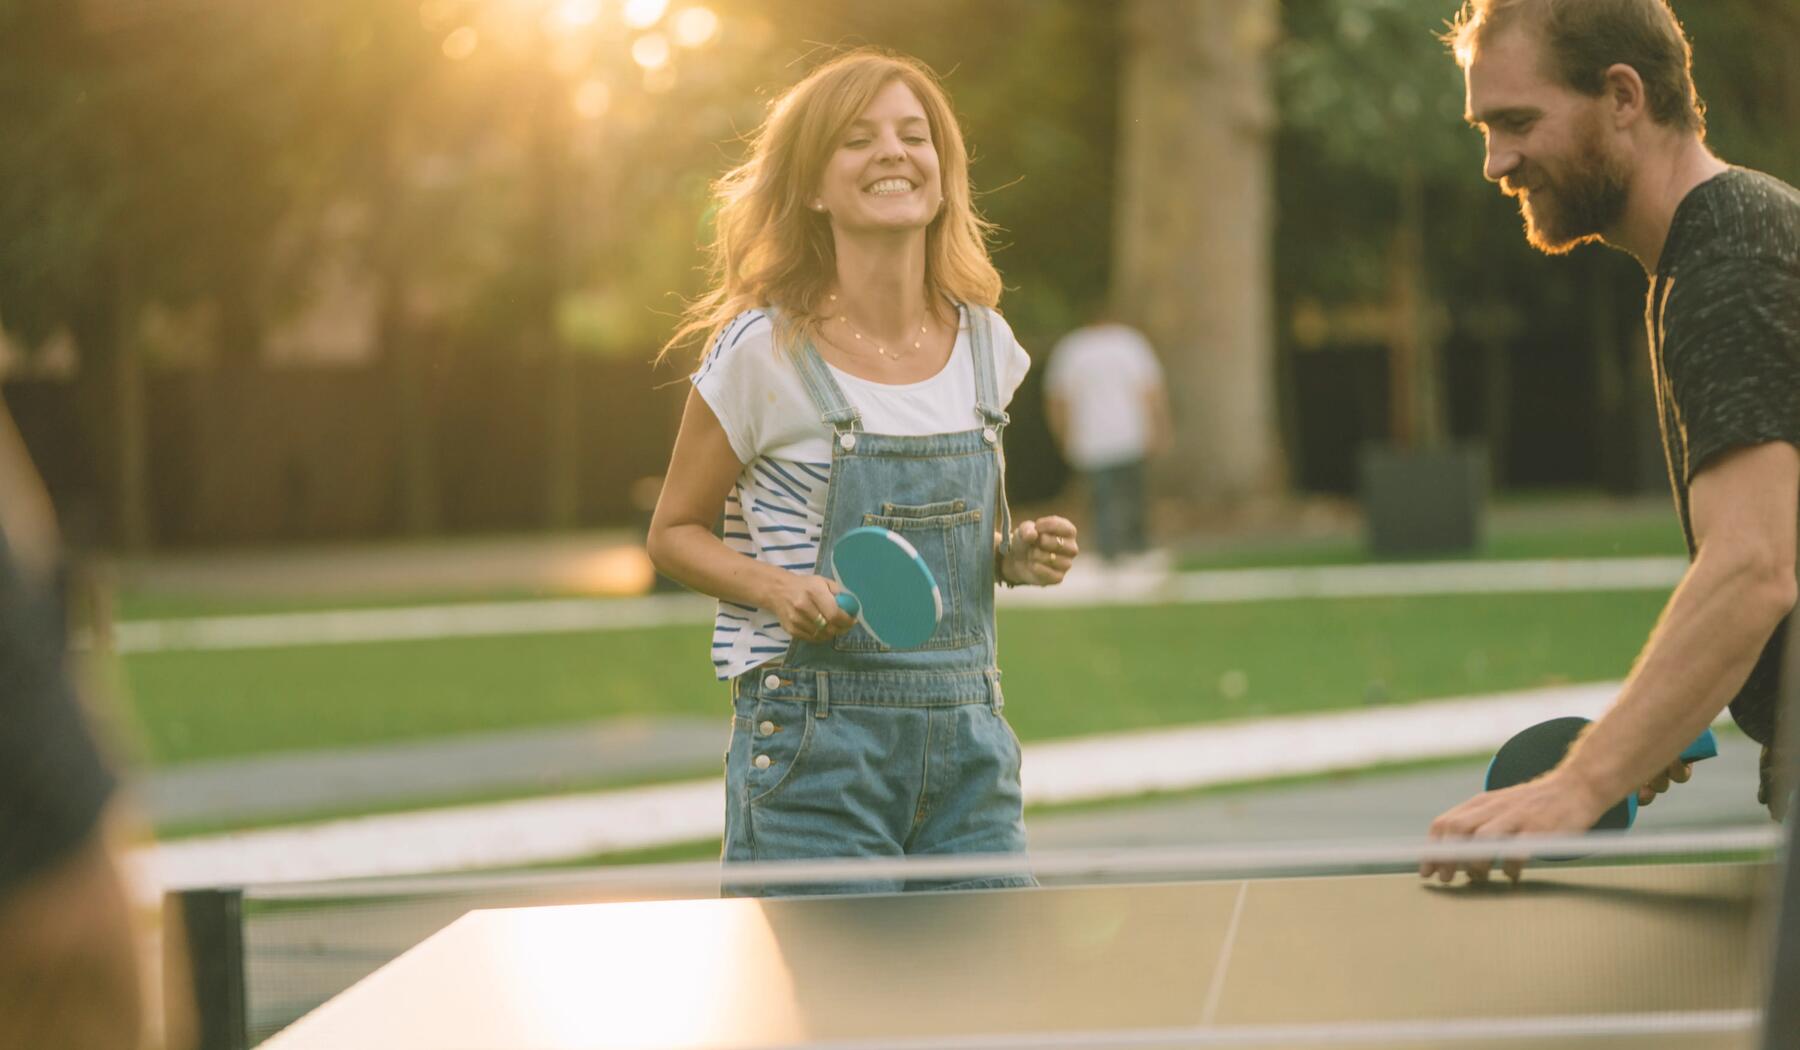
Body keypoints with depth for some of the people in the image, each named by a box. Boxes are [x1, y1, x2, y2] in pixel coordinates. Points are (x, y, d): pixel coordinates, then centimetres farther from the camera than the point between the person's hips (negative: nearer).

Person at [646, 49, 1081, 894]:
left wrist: (1020, 554, 0)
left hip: (965, 743, 5)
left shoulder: (985, 343, 8)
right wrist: (780, 589, -15)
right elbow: (675, 532, 2)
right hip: (814, 747, -4)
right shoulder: (765, 349, -6)